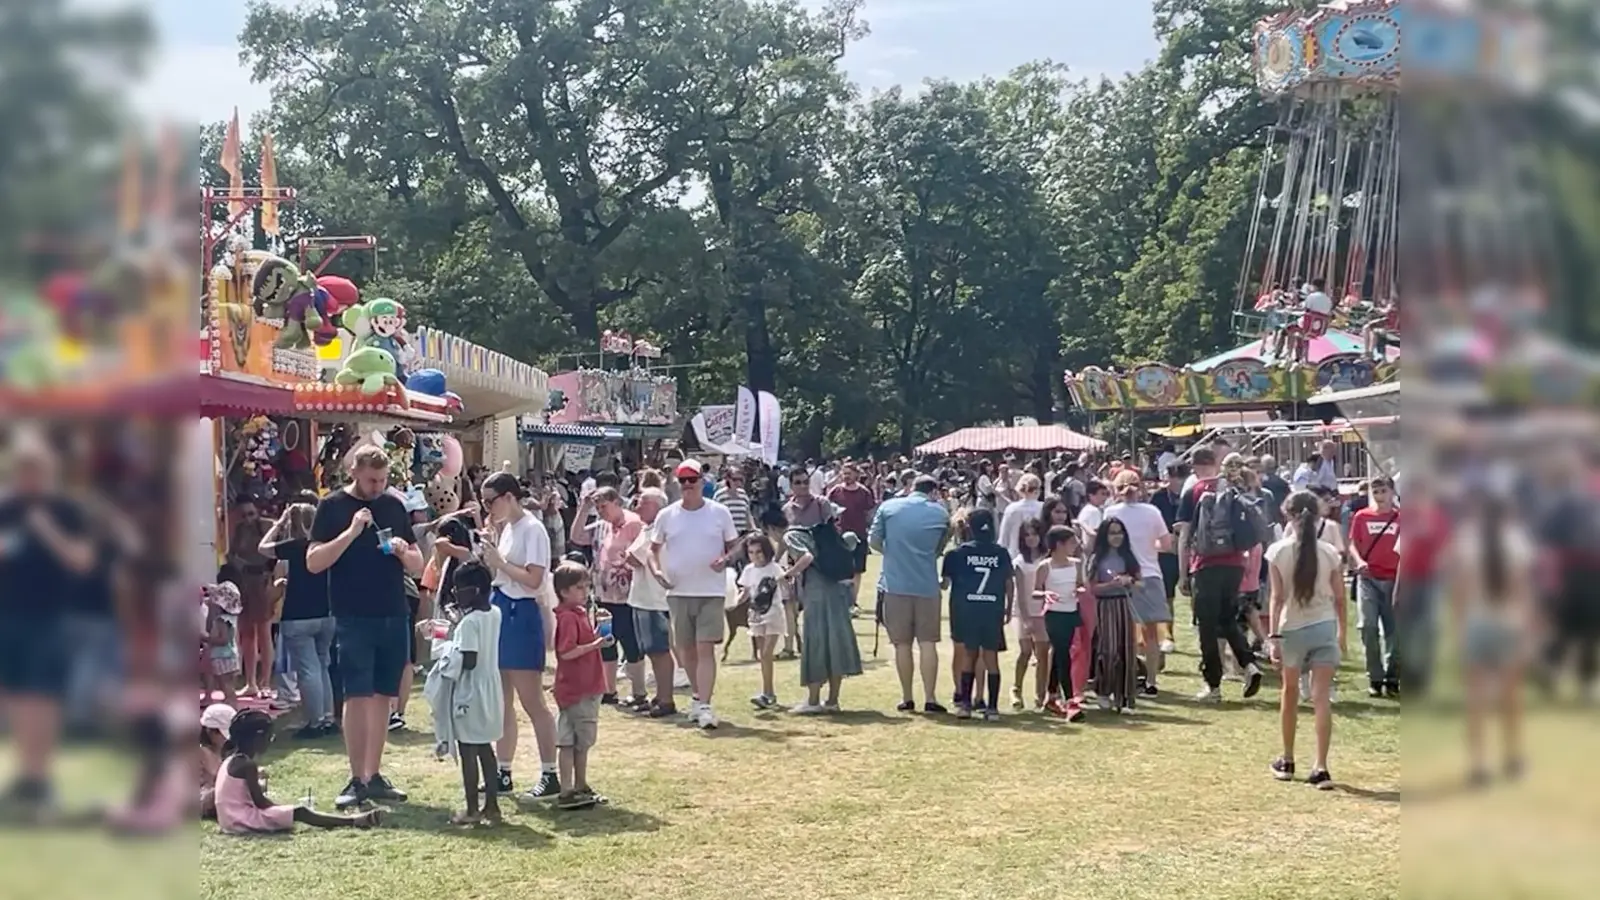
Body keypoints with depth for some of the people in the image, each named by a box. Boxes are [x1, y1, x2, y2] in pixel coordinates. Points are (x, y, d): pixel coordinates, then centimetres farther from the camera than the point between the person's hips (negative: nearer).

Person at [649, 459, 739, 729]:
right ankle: (698, 696, 31)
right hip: (678, 592, 3)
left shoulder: (719, 512, -1)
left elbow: (735, 544, 7)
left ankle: (704, 705, -14)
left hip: (711, 592, -3)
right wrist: (655, 569, -7)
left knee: (705, 648, -11)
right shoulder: (666, 516, 3)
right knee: (686, 649, 12)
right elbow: (654, 548, 13)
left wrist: (726, 559, -15)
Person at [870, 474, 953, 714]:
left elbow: (874, 541, 3)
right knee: (928, 642, 3)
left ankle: (906, 698, 11)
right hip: (927, 584, 0)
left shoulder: (888, 507, 2)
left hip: (895, 583, 0)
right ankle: (930, 698, -1)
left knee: (902, 643, 7)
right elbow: (939, 549, 9)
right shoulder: (940, 514, 3)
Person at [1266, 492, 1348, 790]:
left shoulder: (1278, 551, -6)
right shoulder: (1330, 553, -2)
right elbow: (1339, 599, 3)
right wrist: (1341, 632, 16)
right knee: (1322, 698, -1)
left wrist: (1274, 636, -6)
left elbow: (1276, 598, -9)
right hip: (1325, 628, 0)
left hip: (1292, 628, 0)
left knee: (1290, 692, 17)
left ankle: (1287, 762, 27)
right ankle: (1321, 768, -7)